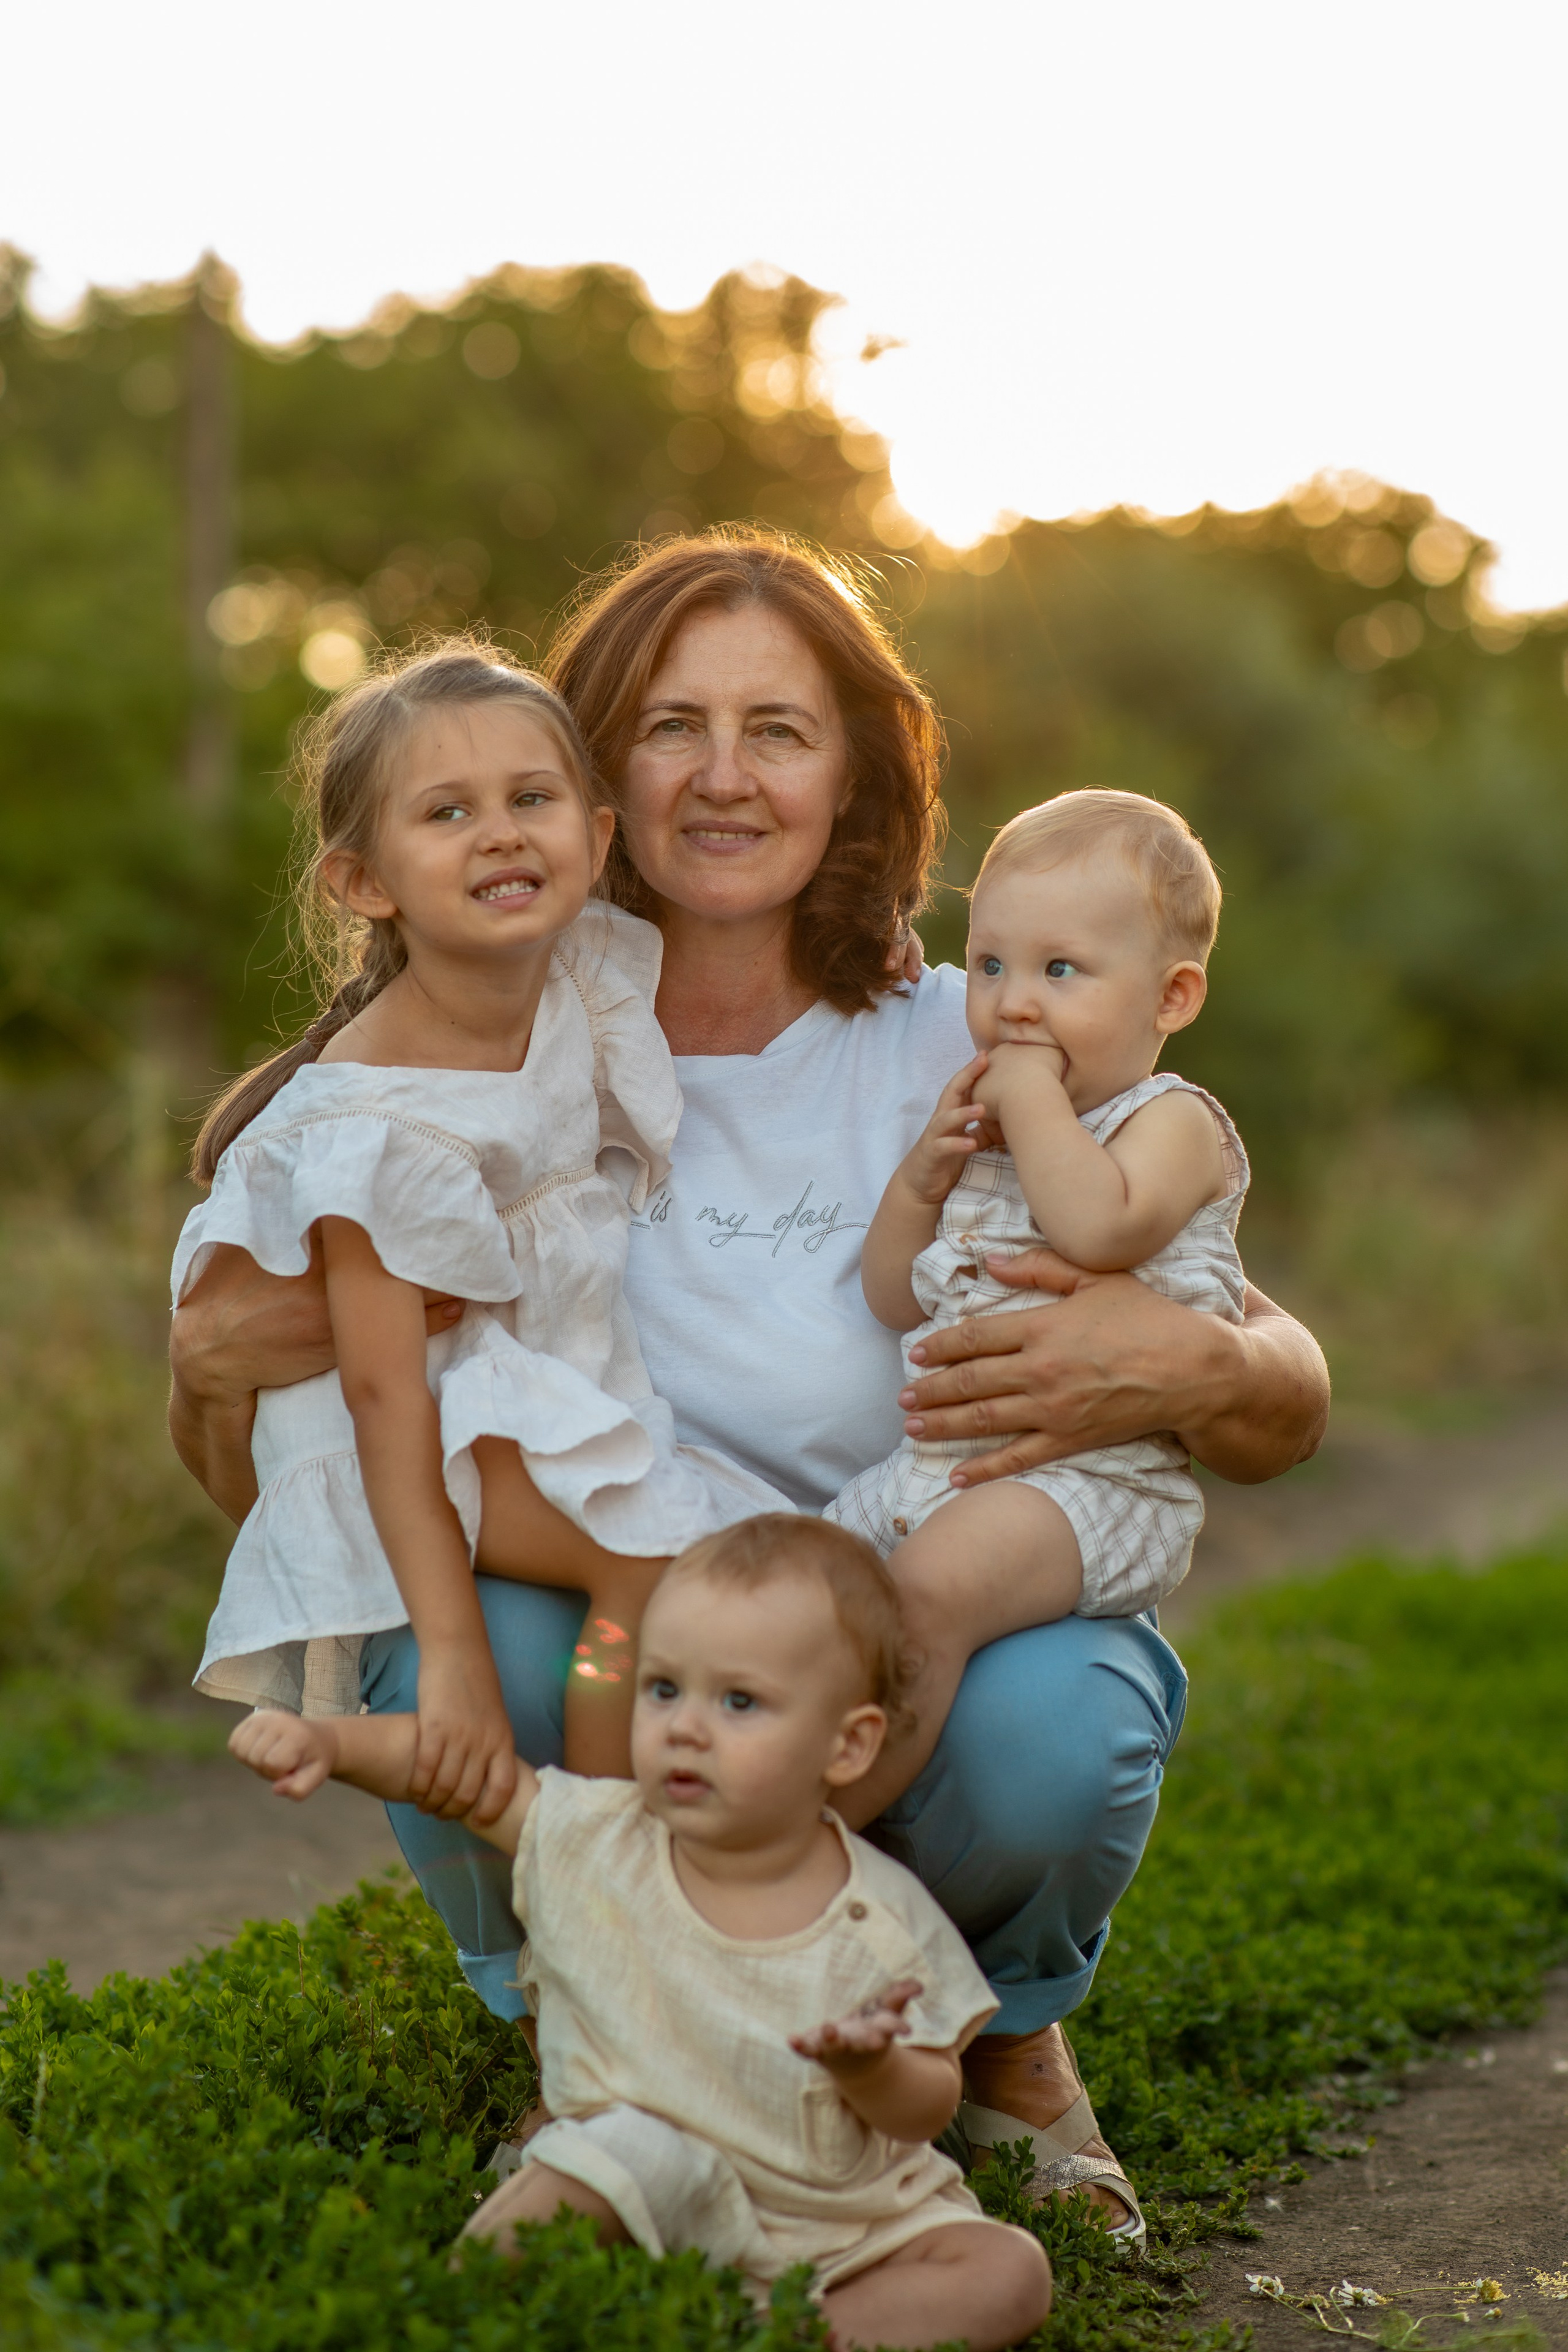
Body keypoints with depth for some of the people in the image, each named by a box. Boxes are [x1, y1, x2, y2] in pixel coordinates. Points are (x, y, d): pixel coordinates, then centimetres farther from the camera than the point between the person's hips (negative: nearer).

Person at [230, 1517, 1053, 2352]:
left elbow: (928, 2110, -6)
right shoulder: (593, 1841, -7)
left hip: (837, 2224, 0)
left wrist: (872, 2069, -28)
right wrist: (330, 1741, -18)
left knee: (1008, 2274, -21)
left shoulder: (883, 1924, -12)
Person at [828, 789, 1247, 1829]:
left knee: (938, 1575, -33)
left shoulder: (1174, 1123, -3)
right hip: (936, 1463, 8)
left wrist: (1033, 1098, -15)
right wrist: (923, 1174, 3)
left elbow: (1099, 1228, -27)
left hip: (1096, 1477, -8)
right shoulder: (992, 1128, 18)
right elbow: (896, 1300, 19)